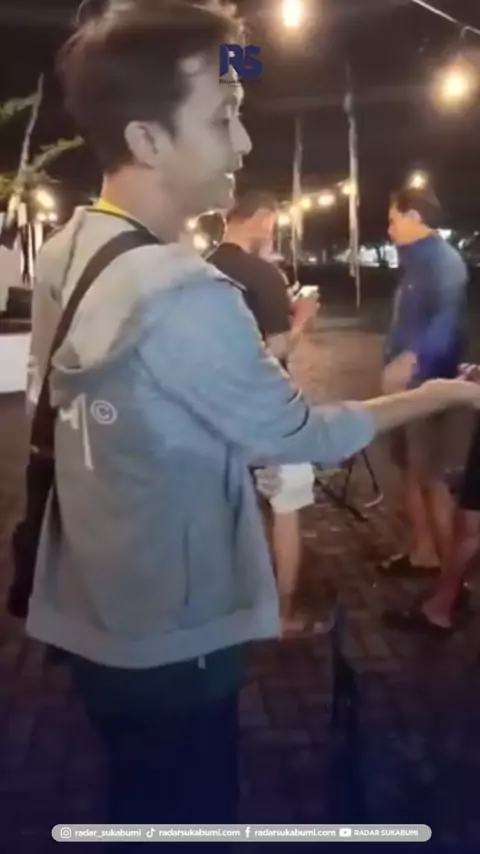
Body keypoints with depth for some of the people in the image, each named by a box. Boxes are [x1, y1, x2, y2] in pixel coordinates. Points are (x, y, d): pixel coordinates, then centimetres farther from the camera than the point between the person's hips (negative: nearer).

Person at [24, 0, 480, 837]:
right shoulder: (183, 296, -29)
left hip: (93, 615, 8)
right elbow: (295, 435, -17)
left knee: (138, 809, 28)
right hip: (170, 639, -8)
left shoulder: (63, 255, -1)